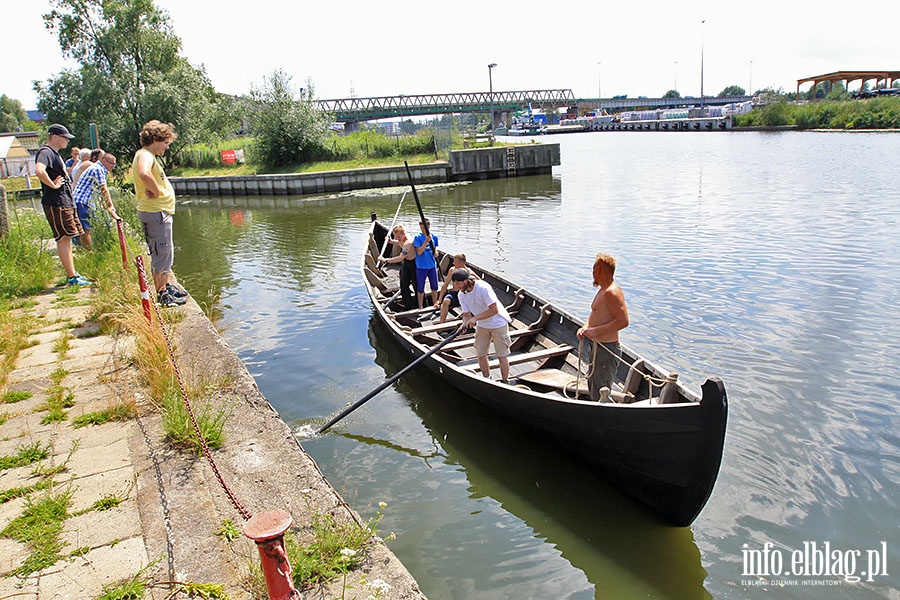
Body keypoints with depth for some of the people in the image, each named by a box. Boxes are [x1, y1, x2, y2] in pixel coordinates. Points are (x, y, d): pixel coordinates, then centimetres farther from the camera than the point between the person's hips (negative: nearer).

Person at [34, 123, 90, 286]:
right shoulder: (45, 152, -12)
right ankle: (72, 277, -7)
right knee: (63, 239, -9)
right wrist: (53, 185, -21)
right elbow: (39, 170, -32)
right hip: (56, 204, -10)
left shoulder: (55, 153, 20)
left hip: (66, 202, 10)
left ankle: (72, 273, 19)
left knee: (67, 239, 13)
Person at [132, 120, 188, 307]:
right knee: (162, 254, -4)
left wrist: (156, 191, 3)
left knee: (164, 253, 20)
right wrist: (157, 192, -22)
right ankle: (162, 295, 3)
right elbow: (145, 174, -37)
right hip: (155, 212, -11)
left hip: (160, 212, 11)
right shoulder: (145, 155, -15)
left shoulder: (149, 156, 18)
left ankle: (168, 286, 34)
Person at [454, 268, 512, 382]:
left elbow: (494, 310, -32)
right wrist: (464, 324, -26)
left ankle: (505, 382, 14)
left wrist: (475, 318, -34)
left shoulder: (483, 288, -30)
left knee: (501, 355, 1)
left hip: (498, 323, -6)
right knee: (480, 354, 8)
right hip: (482, 325, 6)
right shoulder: (462, 294, -9)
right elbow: (467, 314, -4)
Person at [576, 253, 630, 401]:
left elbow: (623, 321, -28)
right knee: (592, 385, 24)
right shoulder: (603, 290, 12)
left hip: (607, 349, -11)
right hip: (598, 347, 11)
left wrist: (596, 331, -25)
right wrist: (585, 328, 1)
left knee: (600, 395, -2)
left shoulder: (612, 292, -21)